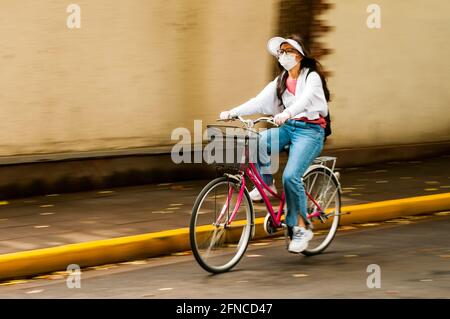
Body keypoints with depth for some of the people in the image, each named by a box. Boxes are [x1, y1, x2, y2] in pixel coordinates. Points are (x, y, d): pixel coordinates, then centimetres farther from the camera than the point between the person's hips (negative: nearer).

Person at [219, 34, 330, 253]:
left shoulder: (311, 77, -6)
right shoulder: (281, 81, 14)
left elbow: (304, 100, -26)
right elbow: (259, 101, 2)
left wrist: (286, 114, -46)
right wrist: (232, 112, -13)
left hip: (310, 130, -6)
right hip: (288, 127, 6)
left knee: (291, 176, -24)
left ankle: (301, 227, -11)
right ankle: (266, 184, -5)